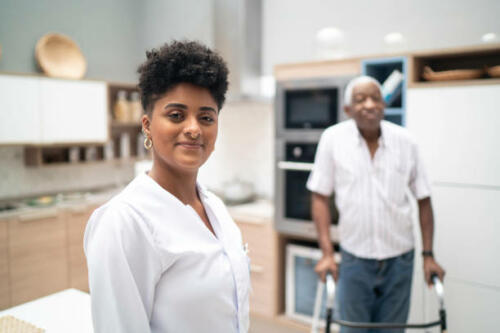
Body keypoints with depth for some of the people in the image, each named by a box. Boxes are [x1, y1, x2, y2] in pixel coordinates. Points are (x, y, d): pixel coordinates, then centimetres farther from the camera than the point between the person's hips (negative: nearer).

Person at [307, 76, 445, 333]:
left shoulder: (404, 141, -5)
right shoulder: (333, 138, -10)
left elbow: (423, 200, 2)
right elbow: (320, 197, -6)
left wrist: (428, 255, 1)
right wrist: (327, 253, -9)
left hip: (399, 258, 2)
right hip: (355, 258, -1)